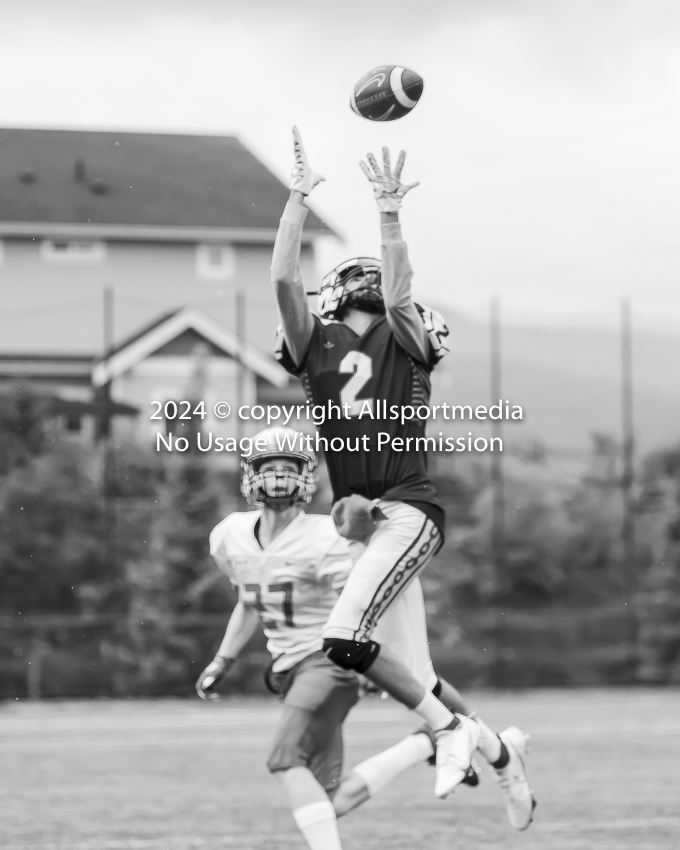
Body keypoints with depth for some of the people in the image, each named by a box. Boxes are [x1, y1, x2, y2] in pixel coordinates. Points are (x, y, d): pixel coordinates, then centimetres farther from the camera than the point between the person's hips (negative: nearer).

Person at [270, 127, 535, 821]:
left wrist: (389, 215, -19)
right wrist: (298, 198, -1)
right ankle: (495, 750, 26)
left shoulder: (405, 342, 5)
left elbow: (399, 297, -16)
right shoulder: (317, 346, 13)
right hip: (356, 515, 5)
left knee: (344, 638, -23)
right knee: (411, 676, 7)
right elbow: (283, 278, 1)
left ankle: (449, 728, -9)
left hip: (407, 508, -5)